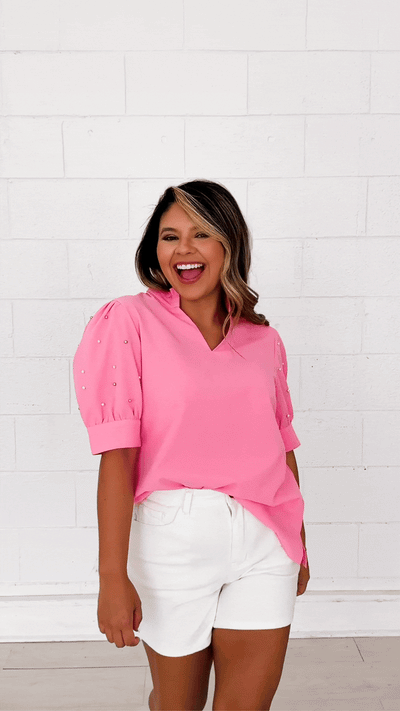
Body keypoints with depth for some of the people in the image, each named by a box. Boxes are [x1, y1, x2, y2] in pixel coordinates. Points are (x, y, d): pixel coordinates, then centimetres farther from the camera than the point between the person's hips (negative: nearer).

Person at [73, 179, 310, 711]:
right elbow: (117, 455, -12)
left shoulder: (264, 340, 7)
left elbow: (283, 446, 13)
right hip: (173, 540, -3)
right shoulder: (130, 322, -6)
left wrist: (298, 543, 18)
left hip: (264, 538, 3)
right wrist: (113, 577, -14)